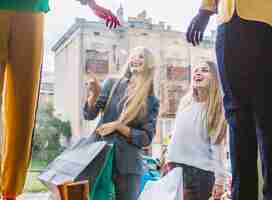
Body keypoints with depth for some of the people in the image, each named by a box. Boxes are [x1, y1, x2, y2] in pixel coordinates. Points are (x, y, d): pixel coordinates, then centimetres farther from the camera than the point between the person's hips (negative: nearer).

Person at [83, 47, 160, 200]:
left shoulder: (152, 101, 3)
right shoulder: (112, 84, 4)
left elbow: (146, 138, -2)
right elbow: (89, 115, -2)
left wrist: (118, 126, -13)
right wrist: (94, 94, -21)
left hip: (127, 165, 0)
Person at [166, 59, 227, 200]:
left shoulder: (217, 108, -7)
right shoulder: (185, 102, 7)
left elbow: (217, 146, -11)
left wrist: (219, 179, -14)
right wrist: (170, 159, 12)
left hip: (201, 171, -5)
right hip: (177, 167, 5)